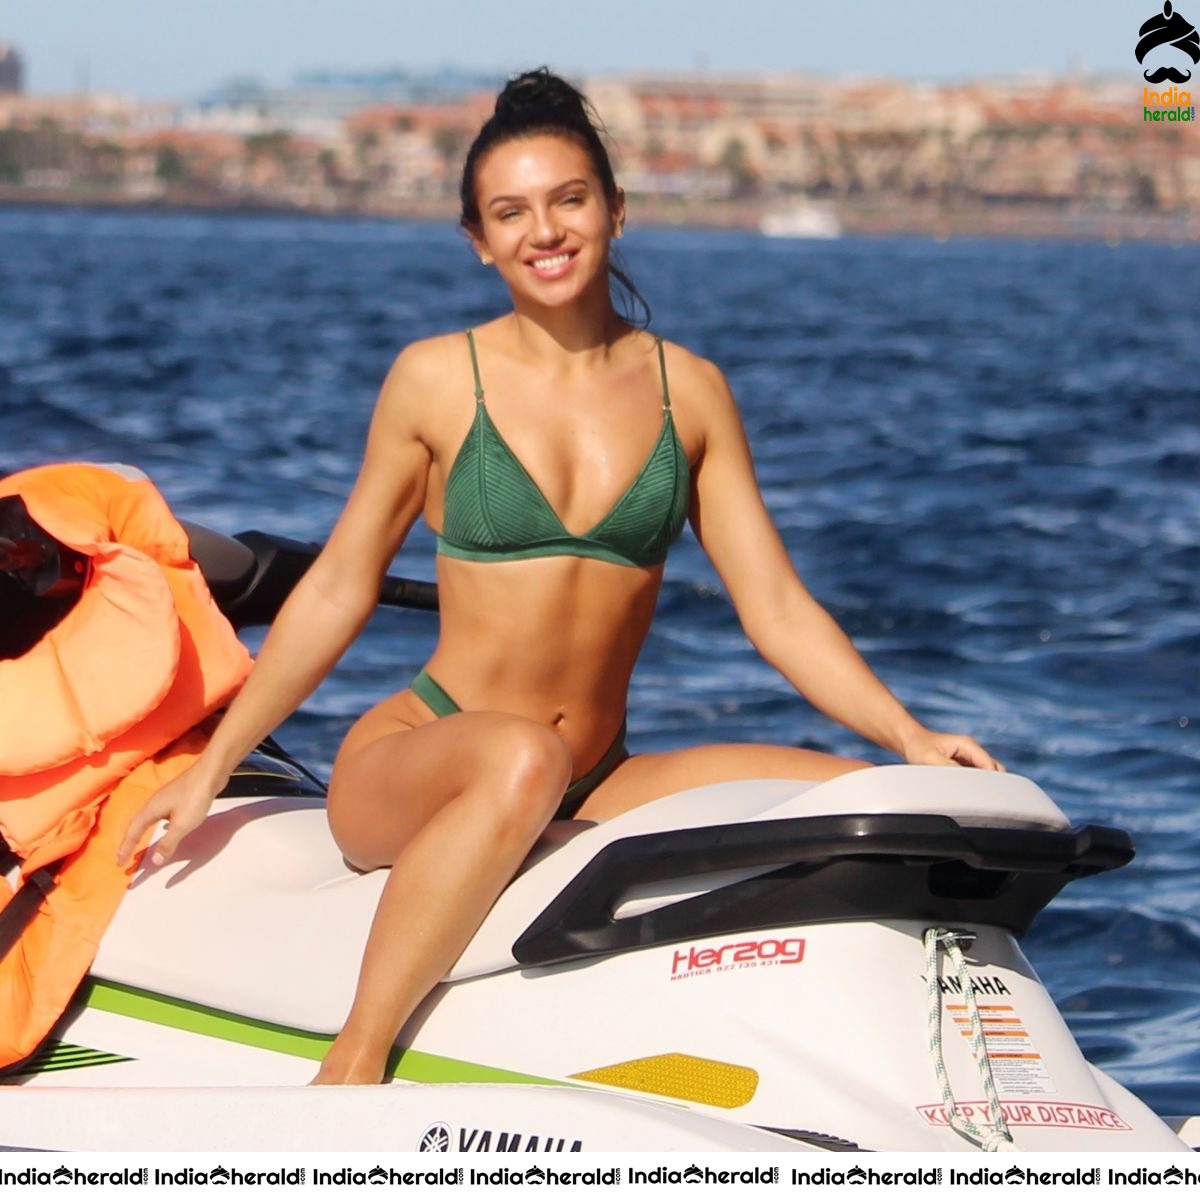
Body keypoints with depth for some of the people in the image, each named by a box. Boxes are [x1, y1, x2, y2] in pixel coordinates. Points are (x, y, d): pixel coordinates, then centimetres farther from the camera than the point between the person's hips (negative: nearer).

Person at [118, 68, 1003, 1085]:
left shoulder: (689, 390, 7)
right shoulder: (438, 380, 1)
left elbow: (776, 607, 6)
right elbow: (339, 589, 7)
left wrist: (912, 741, -7)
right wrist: (210, 770, 5)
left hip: (596, 792, 3)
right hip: (411, 765, -3)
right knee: (521, 760, -39)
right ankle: (351, 1070, -33)